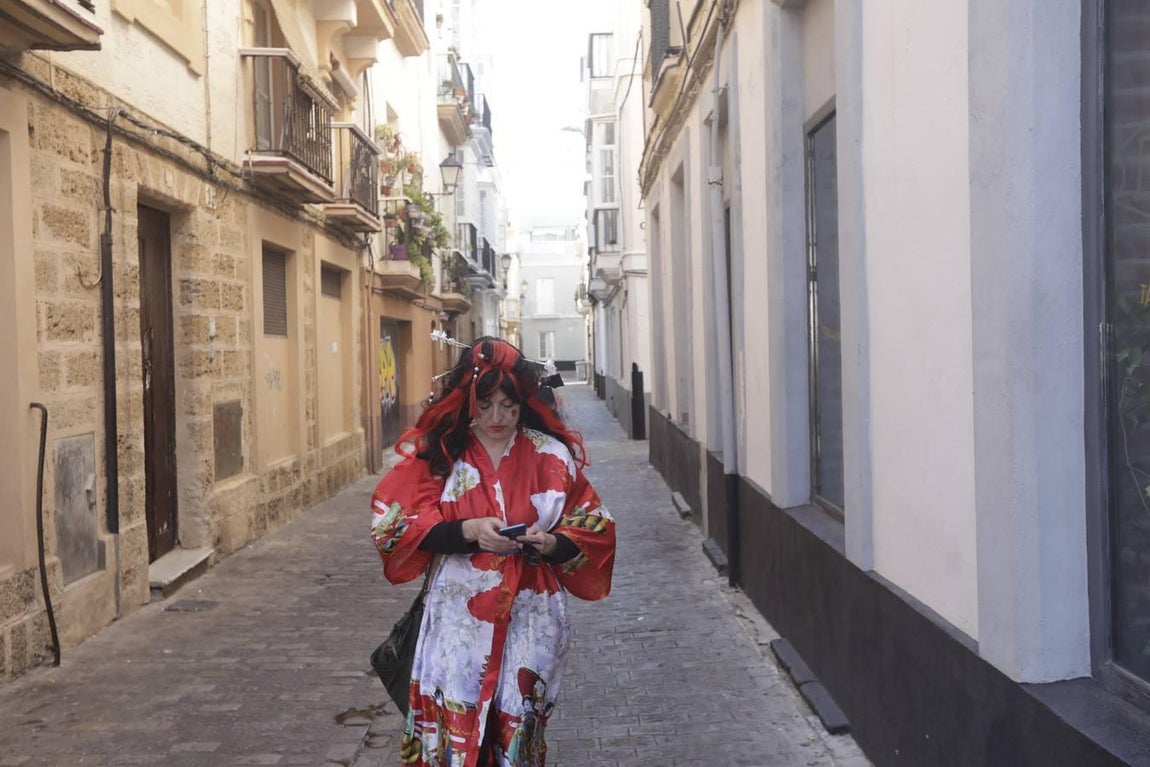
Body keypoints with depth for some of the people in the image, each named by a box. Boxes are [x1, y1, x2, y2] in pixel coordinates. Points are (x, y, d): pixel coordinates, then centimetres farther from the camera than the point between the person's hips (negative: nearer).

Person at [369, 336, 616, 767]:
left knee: (517, 729, 6)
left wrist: (551, 544, -17)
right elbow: (397, 524, -6)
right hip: (459, 615, 0)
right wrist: (468, 530, -19)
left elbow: (593, 528, 5)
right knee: (454, 729, -1)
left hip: (531, 616, 1)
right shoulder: (437, 452, -1)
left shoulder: (552, 456, 1)